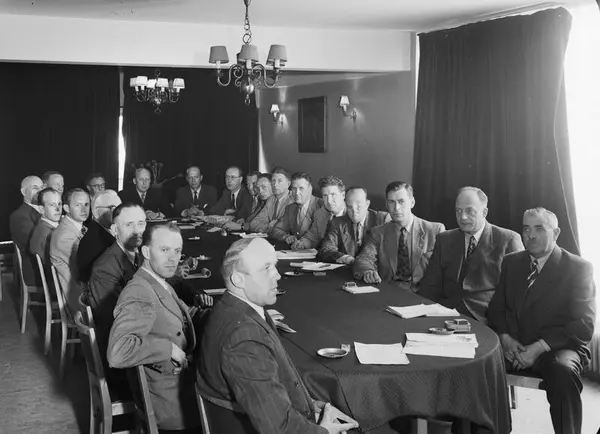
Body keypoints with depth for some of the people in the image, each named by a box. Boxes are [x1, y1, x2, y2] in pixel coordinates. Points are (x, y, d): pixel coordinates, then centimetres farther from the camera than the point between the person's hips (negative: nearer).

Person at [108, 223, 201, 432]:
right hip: (169, 399, -8)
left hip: (180, 378, 8)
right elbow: (117, 352, -35)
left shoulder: (161, 285, 6)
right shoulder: (138, 294, -23)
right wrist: (168, 348, -27)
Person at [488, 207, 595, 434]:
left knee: (563, 371, -37)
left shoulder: (579, 268, -1)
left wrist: (540, 347, -19)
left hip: (559, 347, -4)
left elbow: (584, 325, -8)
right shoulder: (511, 262, 13)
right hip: (513, 345, 4)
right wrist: (504, 337, -8)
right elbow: (496, 308, 14)